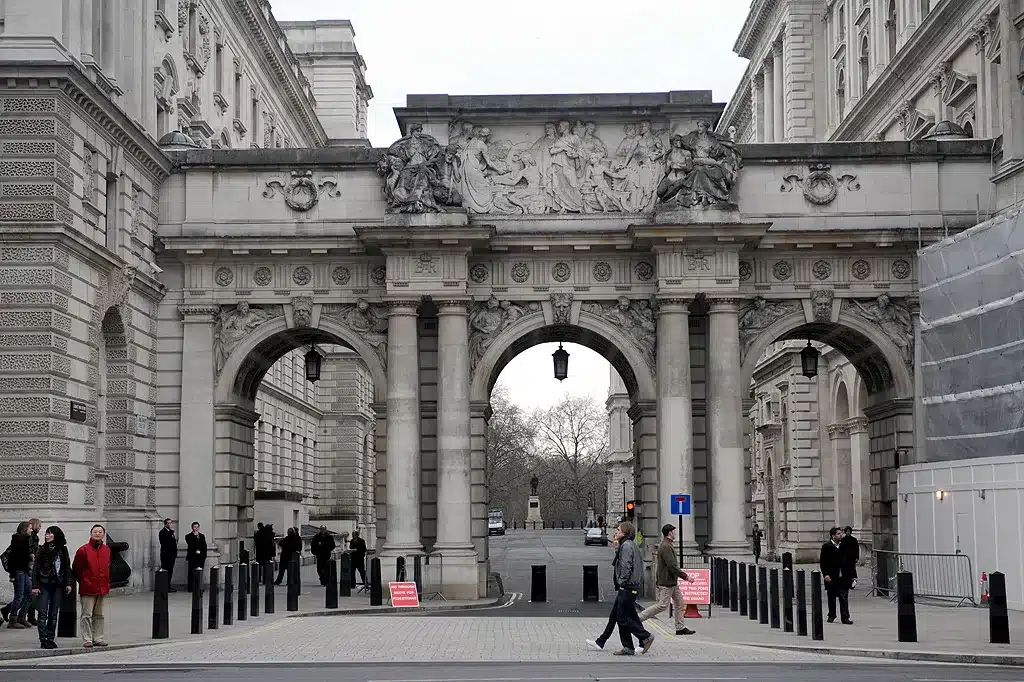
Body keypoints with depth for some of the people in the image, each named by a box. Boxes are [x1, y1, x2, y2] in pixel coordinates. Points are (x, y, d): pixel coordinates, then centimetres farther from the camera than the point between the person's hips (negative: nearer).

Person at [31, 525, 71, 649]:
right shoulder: (42, 550, 2)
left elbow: (67, 568, 11)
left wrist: (68, 583, 3)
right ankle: (43, 639, -10)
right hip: (44, 585, -2)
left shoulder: (63, 550, 7)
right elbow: (35, 569, 0)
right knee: (43, 613, -9)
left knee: (54, 613, 6)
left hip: (58, 585, 2)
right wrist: (35, 586, -6)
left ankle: (51, 639, 11)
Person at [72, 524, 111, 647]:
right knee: (87, 615, -5)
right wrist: (83, 581, 4)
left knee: (99, 615, 11)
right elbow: (76, 568, 0)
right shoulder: (83, 550, -6)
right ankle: (87, 639, -2)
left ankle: (98, 638, 17)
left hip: (102, 589, 5)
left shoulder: (107, 550, 9)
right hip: (87, 589, -5)